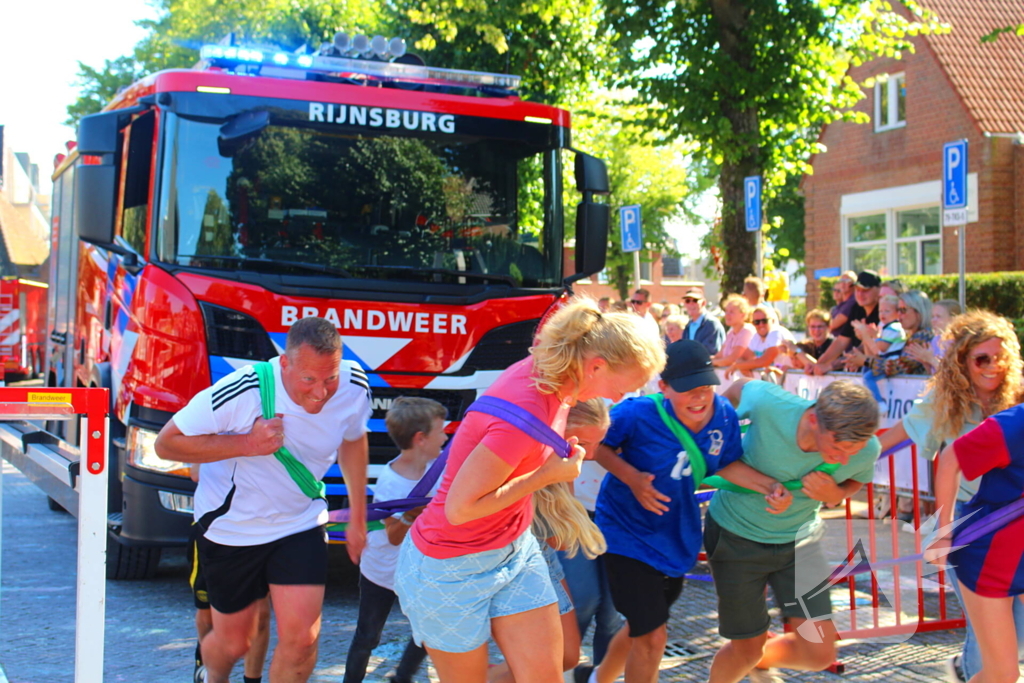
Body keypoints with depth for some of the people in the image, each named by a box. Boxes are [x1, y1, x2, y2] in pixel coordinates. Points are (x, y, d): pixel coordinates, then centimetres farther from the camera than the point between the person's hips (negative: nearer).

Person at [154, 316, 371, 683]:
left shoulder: (354, 388, -16)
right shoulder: (241, 393, -30)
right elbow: (166, 444, -21)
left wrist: (358, 518, 8)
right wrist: (246, 444, -32)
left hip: (301, 524, 3)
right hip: (231, 527, -2)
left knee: (301, 639, -10)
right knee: (234, 642, 13)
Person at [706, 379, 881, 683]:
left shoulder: (867, 450, -23)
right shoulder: (768, 404, -35)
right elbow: (740, 387, -11)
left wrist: (835, 495, -21)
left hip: (799, 536, 3)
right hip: (737, 534, -3)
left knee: (820, 654, -2)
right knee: (747, 649, 7)